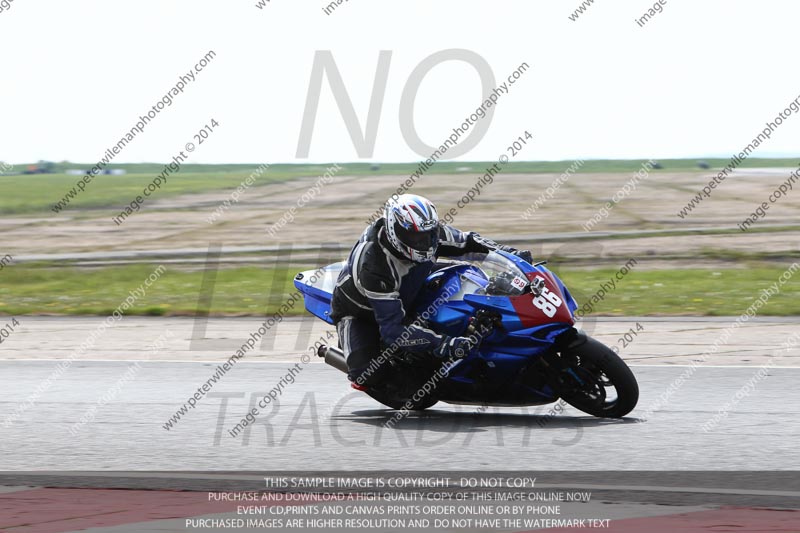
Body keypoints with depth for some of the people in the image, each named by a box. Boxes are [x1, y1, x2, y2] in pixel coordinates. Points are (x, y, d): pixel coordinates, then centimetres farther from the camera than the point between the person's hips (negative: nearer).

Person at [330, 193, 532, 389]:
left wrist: (511, 253, -17)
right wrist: (443, 344, -53)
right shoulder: (374, 265, -42)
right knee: (369, 373, -31)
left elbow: (466, 242, -2)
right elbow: (393, 327, -44)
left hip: (404, 301, 7)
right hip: (359, 312, -7)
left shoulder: (429, 232, -23)